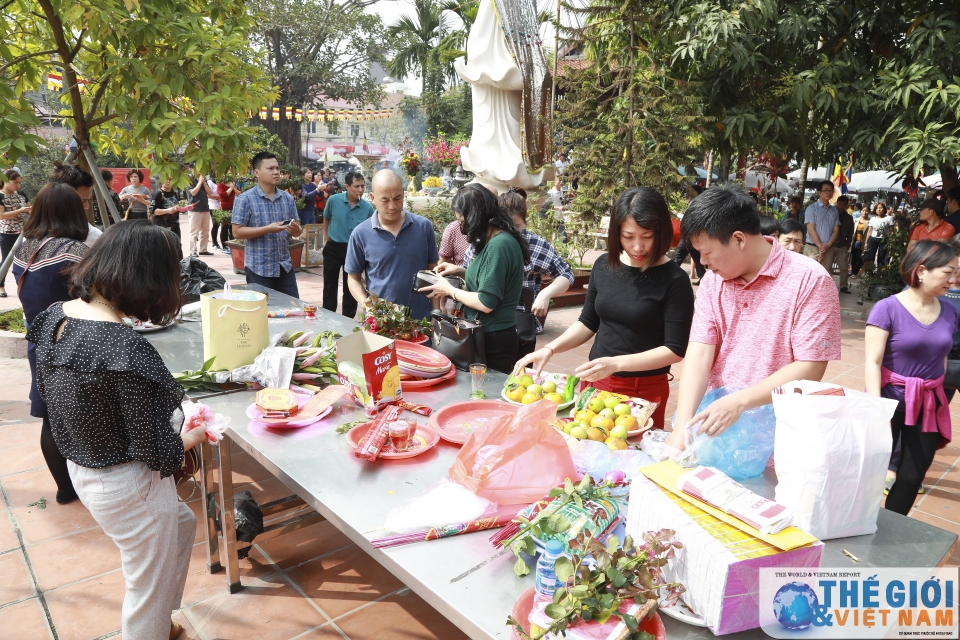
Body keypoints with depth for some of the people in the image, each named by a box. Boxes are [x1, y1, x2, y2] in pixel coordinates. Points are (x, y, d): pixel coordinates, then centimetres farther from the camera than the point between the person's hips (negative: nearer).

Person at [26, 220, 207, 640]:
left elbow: (47, 391, 10)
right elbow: (157, 452, -25)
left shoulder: (53, 318, -7)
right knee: (148, 590, 16)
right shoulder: (126, 349, -32)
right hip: (129, 486, -9)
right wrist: (193, 437, -4)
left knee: (183, 525, 32)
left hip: (81, 471, 9)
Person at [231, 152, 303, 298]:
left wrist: (295, 229, -12)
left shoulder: (288, 198, 8)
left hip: (285, 266, 5)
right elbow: (237, 232, -11)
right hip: (259, 268, -5)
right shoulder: (245, 199, -7)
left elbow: (296, 231, 13)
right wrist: (267, 229, -21)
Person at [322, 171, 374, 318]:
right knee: (330, 285, 9)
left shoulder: (368, 208, -11)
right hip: (333, 248, 0)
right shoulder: (333, 200, -10)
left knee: (350, 288, 10)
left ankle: (348, 319, 22)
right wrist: (326, 239, 9)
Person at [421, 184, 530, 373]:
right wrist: (461, 271, 13)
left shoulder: (499, 245, -22)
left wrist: (449, 290, -10)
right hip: (491, 334, 9)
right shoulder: (497, 239, 7)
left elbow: (486, 303, -23)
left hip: (494, 339, -9)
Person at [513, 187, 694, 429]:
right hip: (596, 382, 5)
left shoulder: (674, 280, -14)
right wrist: (549, 349, -2)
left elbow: (675, 349, -14)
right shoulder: (604, 265, 0)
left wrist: (617, 363, -24)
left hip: (645, 390, -4)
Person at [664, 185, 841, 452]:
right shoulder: (712, 281, 5)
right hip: (712, 425, 3)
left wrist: (739, 402, -22)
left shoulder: (810, 281, -9)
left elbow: (810, 369, -13)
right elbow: (699, 353, -4)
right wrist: (682, 426, -15)